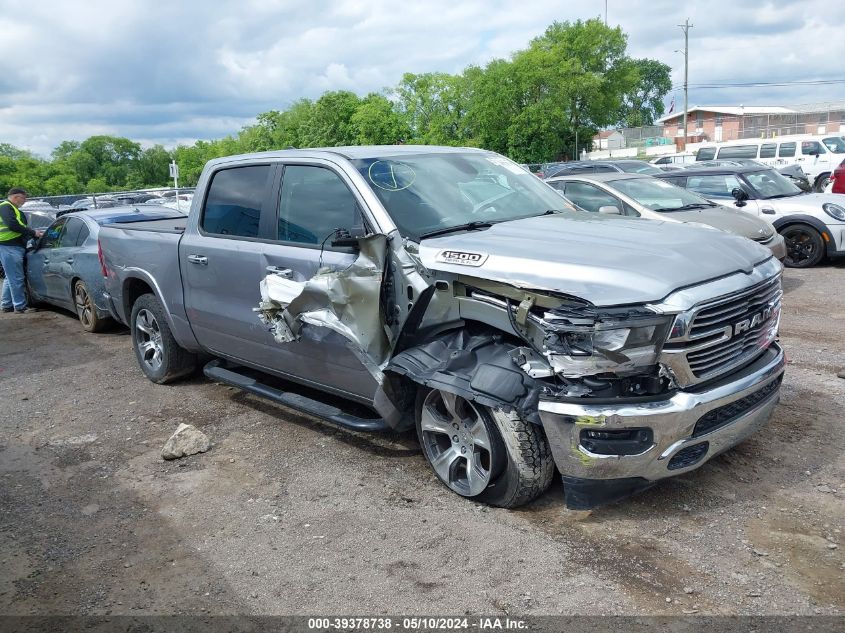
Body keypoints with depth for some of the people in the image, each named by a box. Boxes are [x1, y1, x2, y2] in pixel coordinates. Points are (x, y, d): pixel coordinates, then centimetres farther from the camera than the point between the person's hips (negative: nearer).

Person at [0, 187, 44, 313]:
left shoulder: (12, 209, 24)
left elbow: (18, 227, 28)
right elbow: (13, 225, -22)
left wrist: (35, 233, 17)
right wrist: (33, 233, -17)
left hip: (13, 247, 11)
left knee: (11, 278, 17)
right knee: (16, 278, -8)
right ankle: (20, 306, -4)